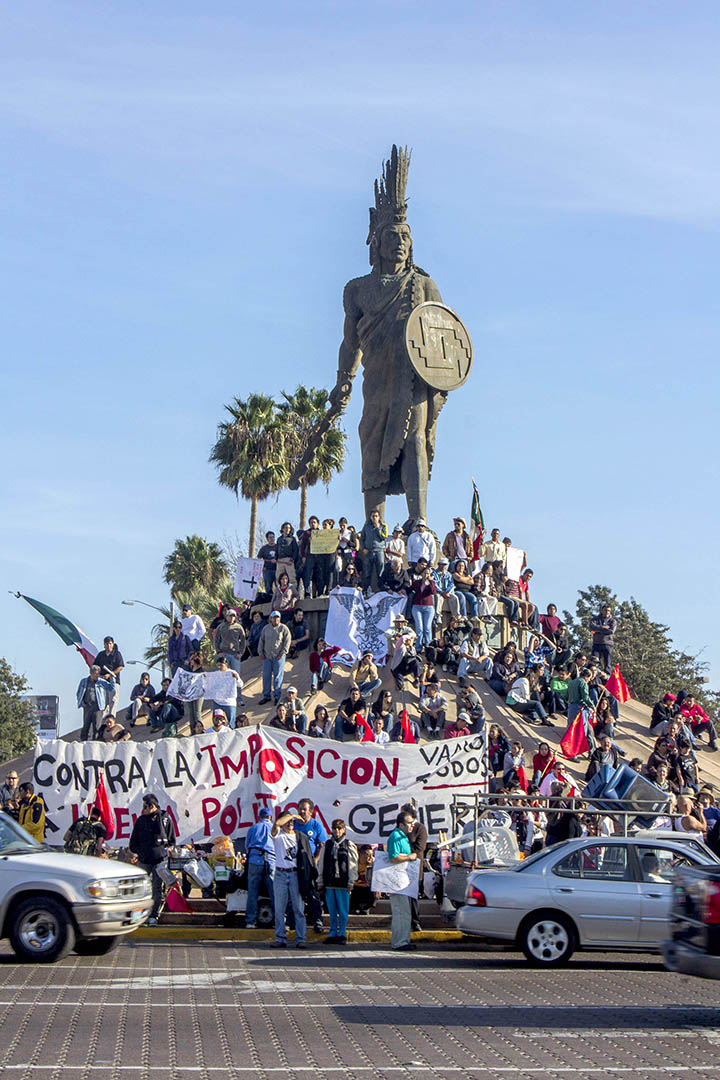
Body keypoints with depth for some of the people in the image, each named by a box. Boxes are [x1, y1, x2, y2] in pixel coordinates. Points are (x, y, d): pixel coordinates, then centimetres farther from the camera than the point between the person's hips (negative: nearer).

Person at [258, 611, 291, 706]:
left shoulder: (283, 628, 0)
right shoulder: (266, 628, 12)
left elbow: (287, 641, -2)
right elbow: (262, 640, 17)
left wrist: (283, 652, -10)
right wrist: (260, 652, 8)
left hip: (278, 656, -4)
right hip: (267, 656, 4)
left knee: (278, 676, -2)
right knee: (266, 676, 5)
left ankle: (277, 696, 5)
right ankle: (266, 695, 13)